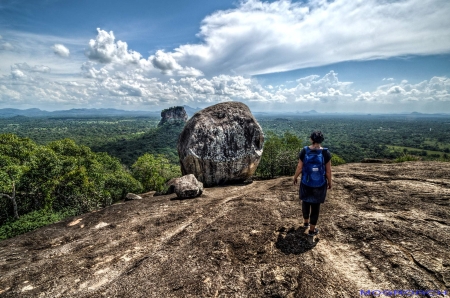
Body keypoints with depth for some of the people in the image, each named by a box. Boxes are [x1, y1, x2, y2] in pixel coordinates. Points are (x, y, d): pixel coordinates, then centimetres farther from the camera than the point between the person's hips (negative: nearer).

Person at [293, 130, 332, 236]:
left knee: (305, 202, 23)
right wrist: (329, 182, 9)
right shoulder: (326, 153, -14)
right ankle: (312, 230, 24)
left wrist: (295, 178, 9)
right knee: (316, 206, 12)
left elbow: (299, 167, -7)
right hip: (320, 185, -1)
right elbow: (328, 170, -7)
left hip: (306, 183, 1)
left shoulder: (304, 151, -13)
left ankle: (306, 222, 43)